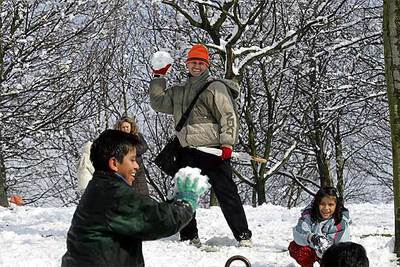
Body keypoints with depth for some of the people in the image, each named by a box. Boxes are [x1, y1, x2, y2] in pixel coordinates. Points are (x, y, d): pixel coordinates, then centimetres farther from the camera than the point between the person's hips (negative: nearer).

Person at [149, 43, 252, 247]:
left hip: (212, 151, -7)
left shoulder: (215, 87, -3)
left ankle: (243, 236, -5)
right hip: (188, 152, 7)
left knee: (226, 194, -7)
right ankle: (189, 237, 20)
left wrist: (227, 144, -17)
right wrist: (158, 78, 18)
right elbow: (158, 103, 23)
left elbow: (229, 116, -9)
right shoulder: (178, 91, 18)